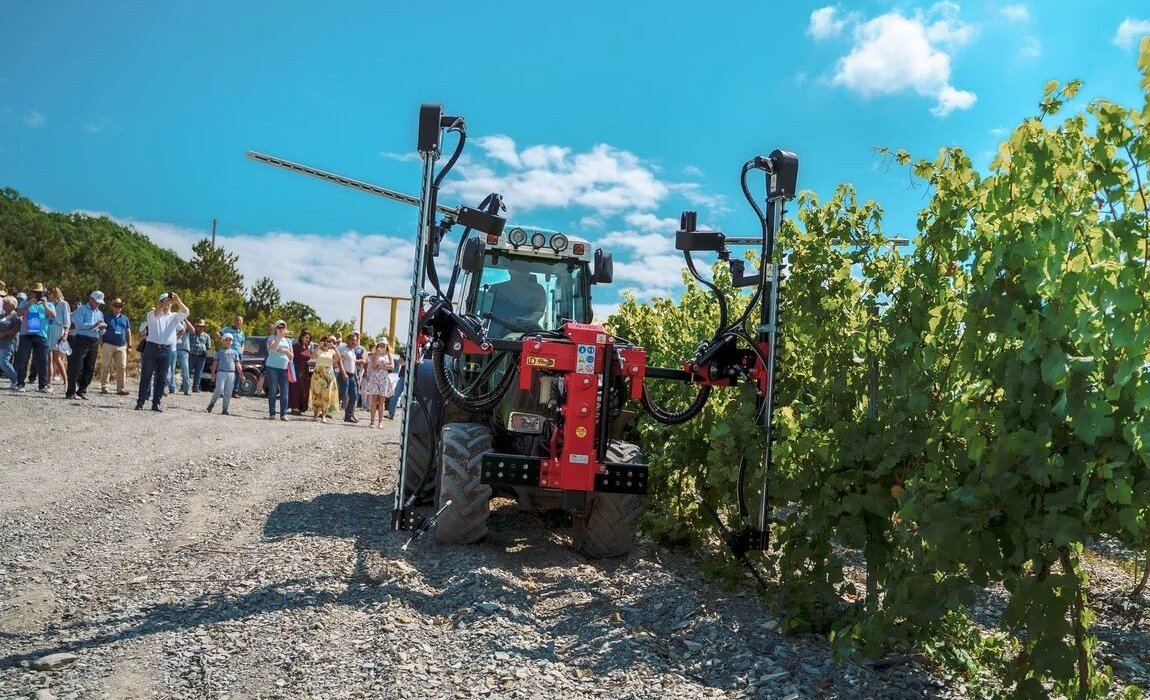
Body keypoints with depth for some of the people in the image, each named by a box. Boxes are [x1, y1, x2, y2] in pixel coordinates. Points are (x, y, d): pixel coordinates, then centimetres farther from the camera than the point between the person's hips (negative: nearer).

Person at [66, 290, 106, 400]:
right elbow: (79, 325, -13)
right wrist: (94, 325, -16)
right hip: (82, 340, -6)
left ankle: (82, 391, 12)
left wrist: (102, 328, -2)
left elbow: (101, 332, 20)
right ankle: (71, 392, -5)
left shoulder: (100, 313, 19)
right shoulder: (81, 310, 1)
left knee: (89, 368, 5)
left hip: (95, 342, 6)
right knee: (76, 367, -6)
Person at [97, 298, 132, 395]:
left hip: (121, 347, 3)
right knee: (106, 367, -1)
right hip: (108, 346, -2)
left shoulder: (125, 319, 18)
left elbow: (128, 333, 18)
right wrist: (101, 343, -6)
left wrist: (129, 346, 12)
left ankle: (121, 388, 1)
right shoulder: (106, 318, 9)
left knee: (122, 368, -2)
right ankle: (104, 387, 4)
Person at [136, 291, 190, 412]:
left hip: (166, 350, 2)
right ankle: (140, 402, 4)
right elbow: (154, 314, -18)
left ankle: (156, 403, 9)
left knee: (161, 378, 4)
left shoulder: (174, 316, 12)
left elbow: (186, 312, -5)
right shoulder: (152, 315, 6)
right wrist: (164, 304, -29)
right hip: (151, 347, -2)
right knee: (146, 376, 1)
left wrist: (178, 300, -19)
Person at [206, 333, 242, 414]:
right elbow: (215, 364, 8)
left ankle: (225, 410, 7)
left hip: (231, 373, 2)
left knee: (228, 393, 0)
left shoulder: (234, 352, 15)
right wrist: (213, 375, 2)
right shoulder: (219, 351, 10)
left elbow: (238, 364, 13)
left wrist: (241, 374, 3)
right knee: (219, 390, -14)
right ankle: (212, 403, 8)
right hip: (221, 372, -2)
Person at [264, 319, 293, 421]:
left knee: (284, 392, -2)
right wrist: (280, 337, -20)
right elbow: (273, 348, -16)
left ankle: (283, 414, 1)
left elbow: (291, 356, 20)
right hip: (272, 367, -4)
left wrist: (286, 351, 0)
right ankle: (272, 413, 2)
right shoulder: (272, 338, 4)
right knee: (273, 391, -2)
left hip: (284, 368, 4)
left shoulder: (288, 341, 18)